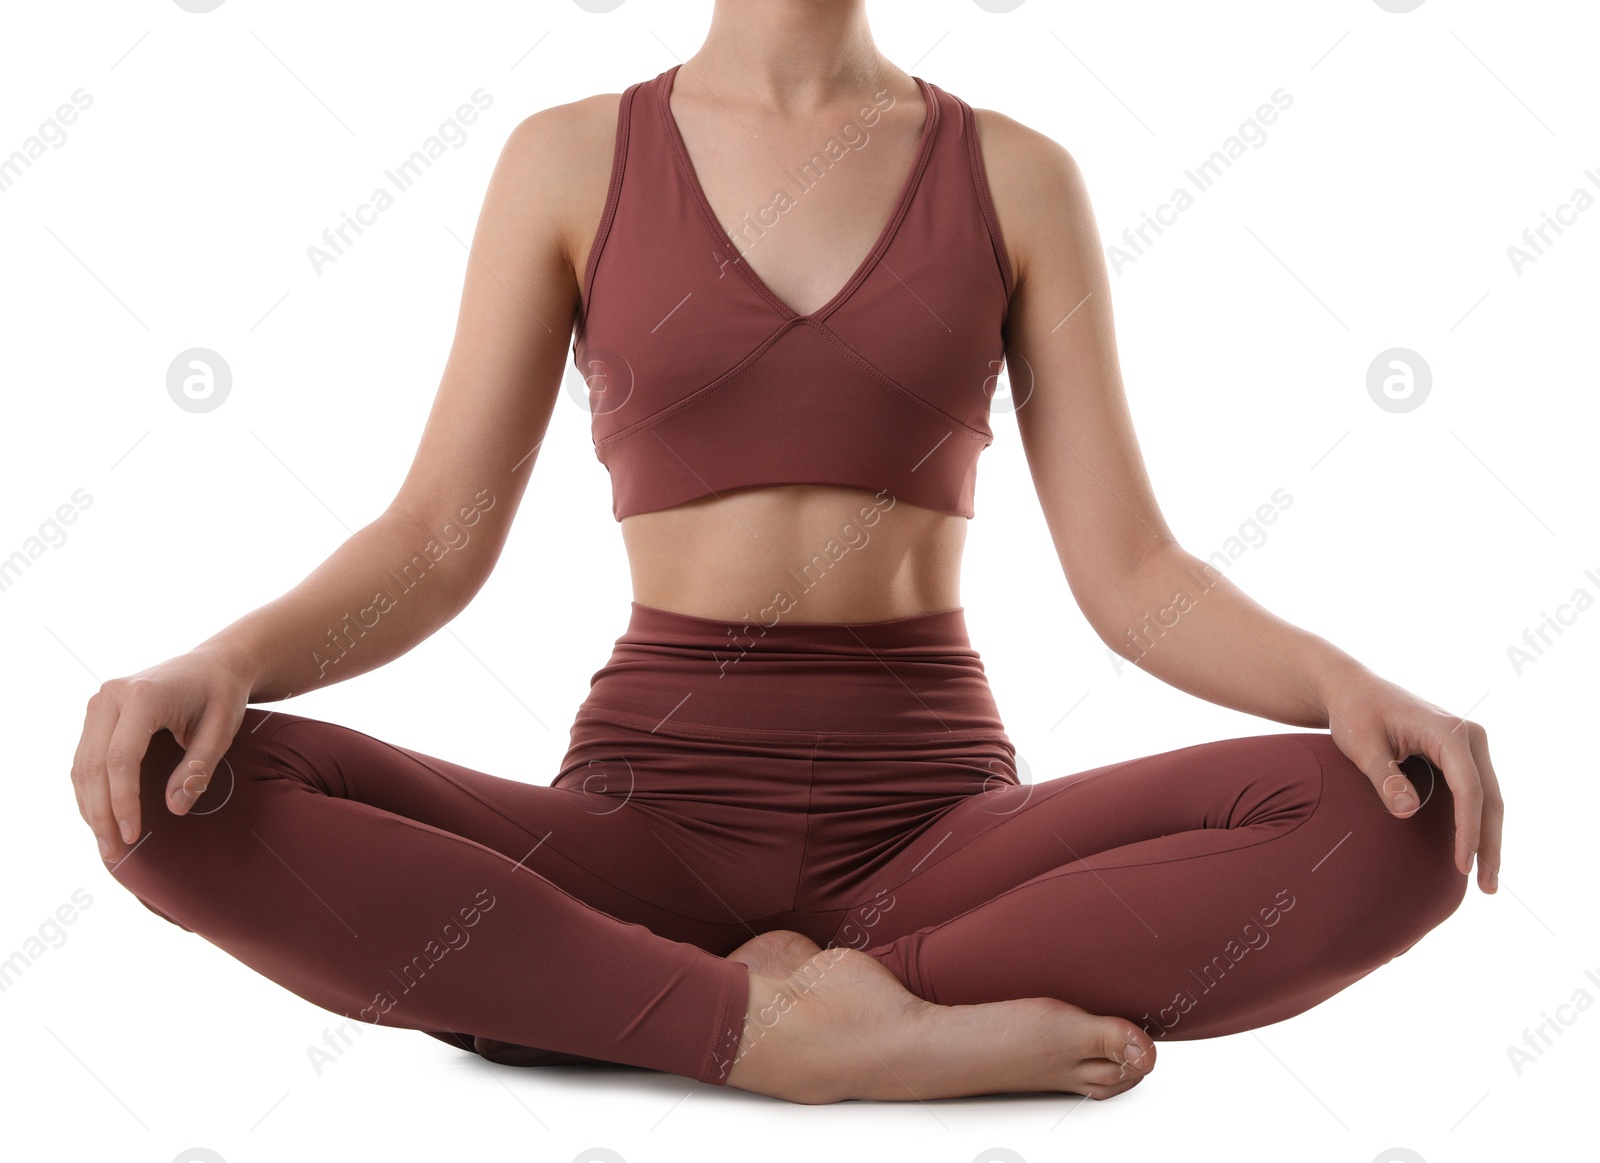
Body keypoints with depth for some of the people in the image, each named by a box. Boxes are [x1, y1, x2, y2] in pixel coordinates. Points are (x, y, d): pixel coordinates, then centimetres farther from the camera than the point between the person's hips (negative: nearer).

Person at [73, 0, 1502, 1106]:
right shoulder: (570, 159, 6)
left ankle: (817, 998, -21)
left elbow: (1130, 570, 1)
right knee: (189, 799, -27)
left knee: (1393, 828, -26)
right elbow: (438, 539, 0)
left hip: (934, 818, 1)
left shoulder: (1019, 179, 7)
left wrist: (1345, 681, -20)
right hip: (649, 816, 0)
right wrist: (223, 660, -20)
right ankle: (790, 1031, -26)